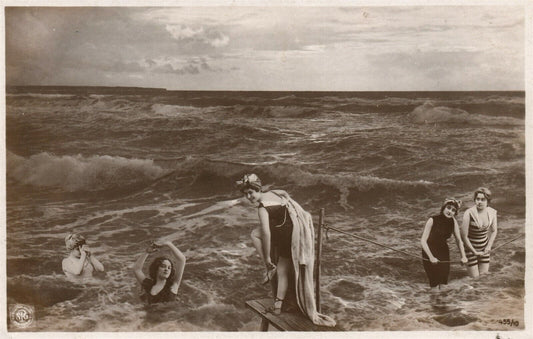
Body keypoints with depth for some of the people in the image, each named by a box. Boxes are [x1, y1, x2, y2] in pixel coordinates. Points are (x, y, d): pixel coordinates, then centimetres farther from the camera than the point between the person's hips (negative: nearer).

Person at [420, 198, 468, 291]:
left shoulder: (453, 222, -5)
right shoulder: (432, 220, -19)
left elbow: (458, 240, 5)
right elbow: (423, 240, -19)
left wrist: (463, 256, -7)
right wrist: (431, 257, -26)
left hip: (443, 252, 5)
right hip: (430, 251, -5)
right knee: (434, 285, -9)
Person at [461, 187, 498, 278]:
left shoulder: (492, 213, -9)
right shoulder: (469, 213, -24)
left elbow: (494, 231, 9)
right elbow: (464, 236, -18)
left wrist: (489, 246, -1)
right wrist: (475, 252, -13)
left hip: (484, 246, 4)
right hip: (471, 246, -4)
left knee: (484, 273, 8)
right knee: (474, 276, -2)